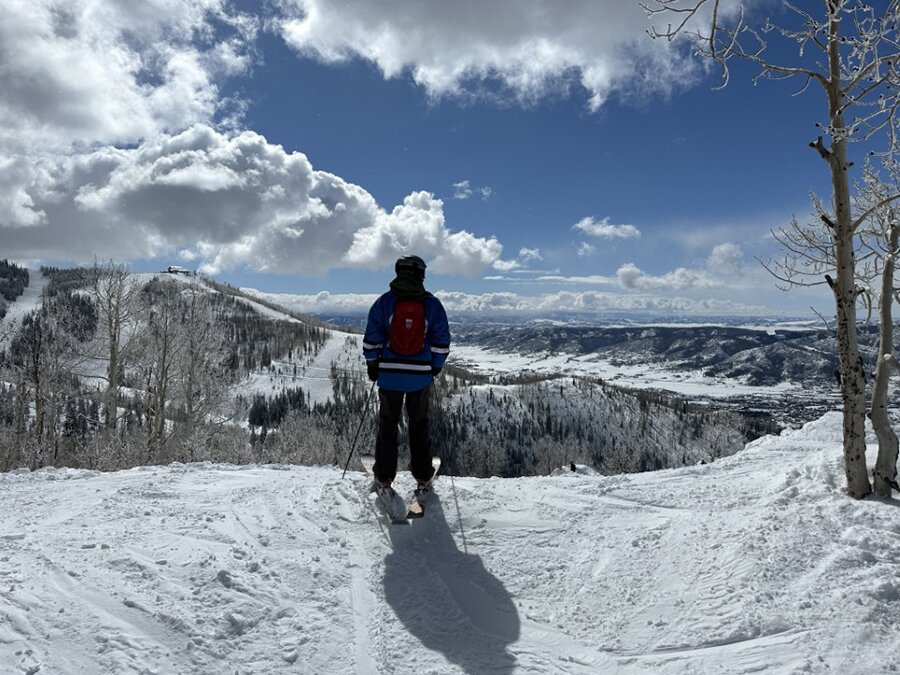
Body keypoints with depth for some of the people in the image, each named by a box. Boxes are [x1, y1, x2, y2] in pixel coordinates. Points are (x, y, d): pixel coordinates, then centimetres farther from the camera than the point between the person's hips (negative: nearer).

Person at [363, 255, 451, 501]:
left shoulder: (384, 302, -4)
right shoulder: (433, 304, -2)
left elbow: (372, 338, -3)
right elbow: (442, 342, 1)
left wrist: (372, 364, 9)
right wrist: (435, 367, 14)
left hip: (389, 373, 0)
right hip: (421, 375, 1)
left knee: (387, 425, 11)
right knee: (419, 426, 13)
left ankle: (383, 479, 16)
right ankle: (422, 480, 18)